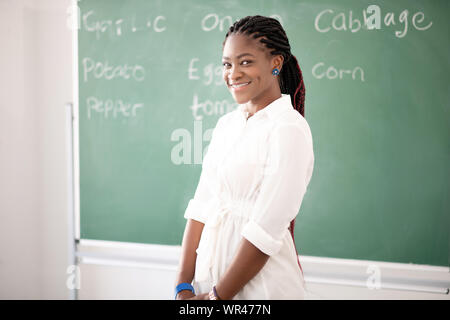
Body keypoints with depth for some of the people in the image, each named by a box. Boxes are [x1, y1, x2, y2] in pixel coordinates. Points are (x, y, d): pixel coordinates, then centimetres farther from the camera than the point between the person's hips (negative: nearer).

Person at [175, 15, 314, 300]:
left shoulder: (290, 129, -15)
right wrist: (183, 288, -4)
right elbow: (202, 206, 3)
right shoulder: (227, 124, 7)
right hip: (210, 273, 6)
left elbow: (266, 230, -20)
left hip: (262, 285, -6)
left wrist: (217, 296, -14)